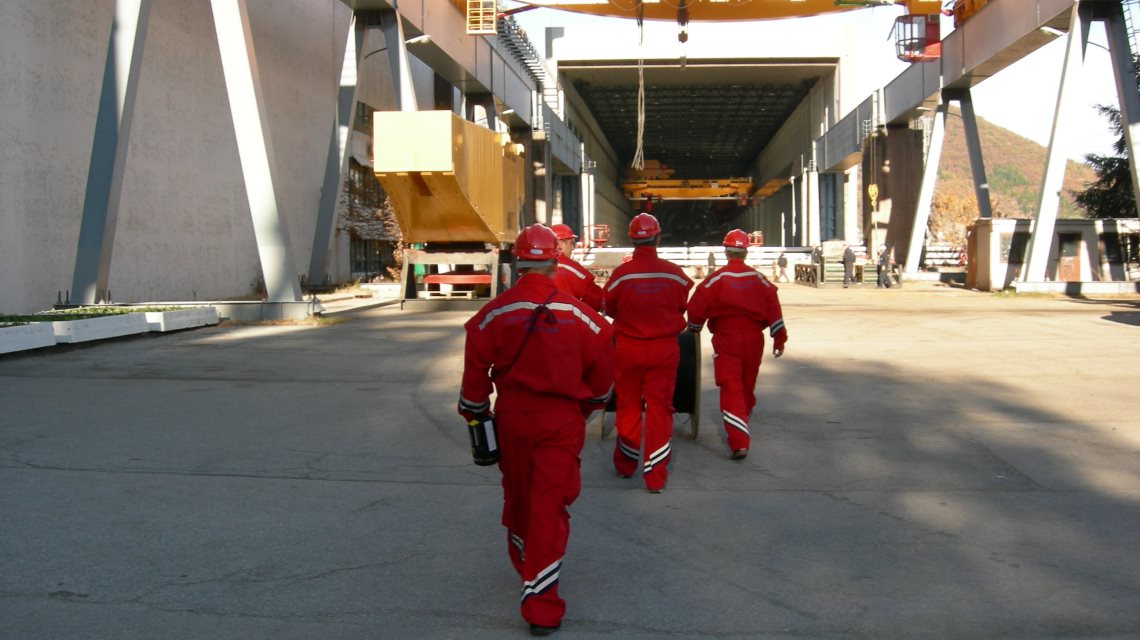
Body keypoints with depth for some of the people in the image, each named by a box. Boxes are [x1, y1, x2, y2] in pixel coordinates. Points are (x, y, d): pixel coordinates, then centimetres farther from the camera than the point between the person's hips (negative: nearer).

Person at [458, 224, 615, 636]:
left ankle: (525, 563, 45)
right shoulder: (580, 316, -7)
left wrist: (474, 413, 11)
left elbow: (475, 370, -4)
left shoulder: (494, 313, -8)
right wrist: (589, 406, 19)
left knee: (518, 496, 22)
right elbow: (602, 371, 1)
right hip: (562, 420, -1)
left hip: (512, 416, 2)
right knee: (550, 505, 1)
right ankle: (541, 604, 1)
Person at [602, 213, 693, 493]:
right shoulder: (674, 273, -9)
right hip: (664, 349, 0)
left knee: (628, 405, 16)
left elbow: (609, 308, 1)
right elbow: (686, 307, 4)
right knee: (659, 408, 6)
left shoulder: (620, 273, -13)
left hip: (628, 348, 0)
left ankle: (625, 465, 30)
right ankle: (656, 477, 7)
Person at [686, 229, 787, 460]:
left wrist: (694, 329, 11)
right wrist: (779, 339, 6)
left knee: (731, 388, -5)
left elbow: (696, 307, -8)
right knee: (747, 384, 22)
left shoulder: (717, 279, -8)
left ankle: (739, 443, -15)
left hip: (726, 339, -4)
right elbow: (773, 309, 0)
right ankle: (744, 417, 45)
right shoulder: (759, 279, 2)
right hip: (753, 339, 4)